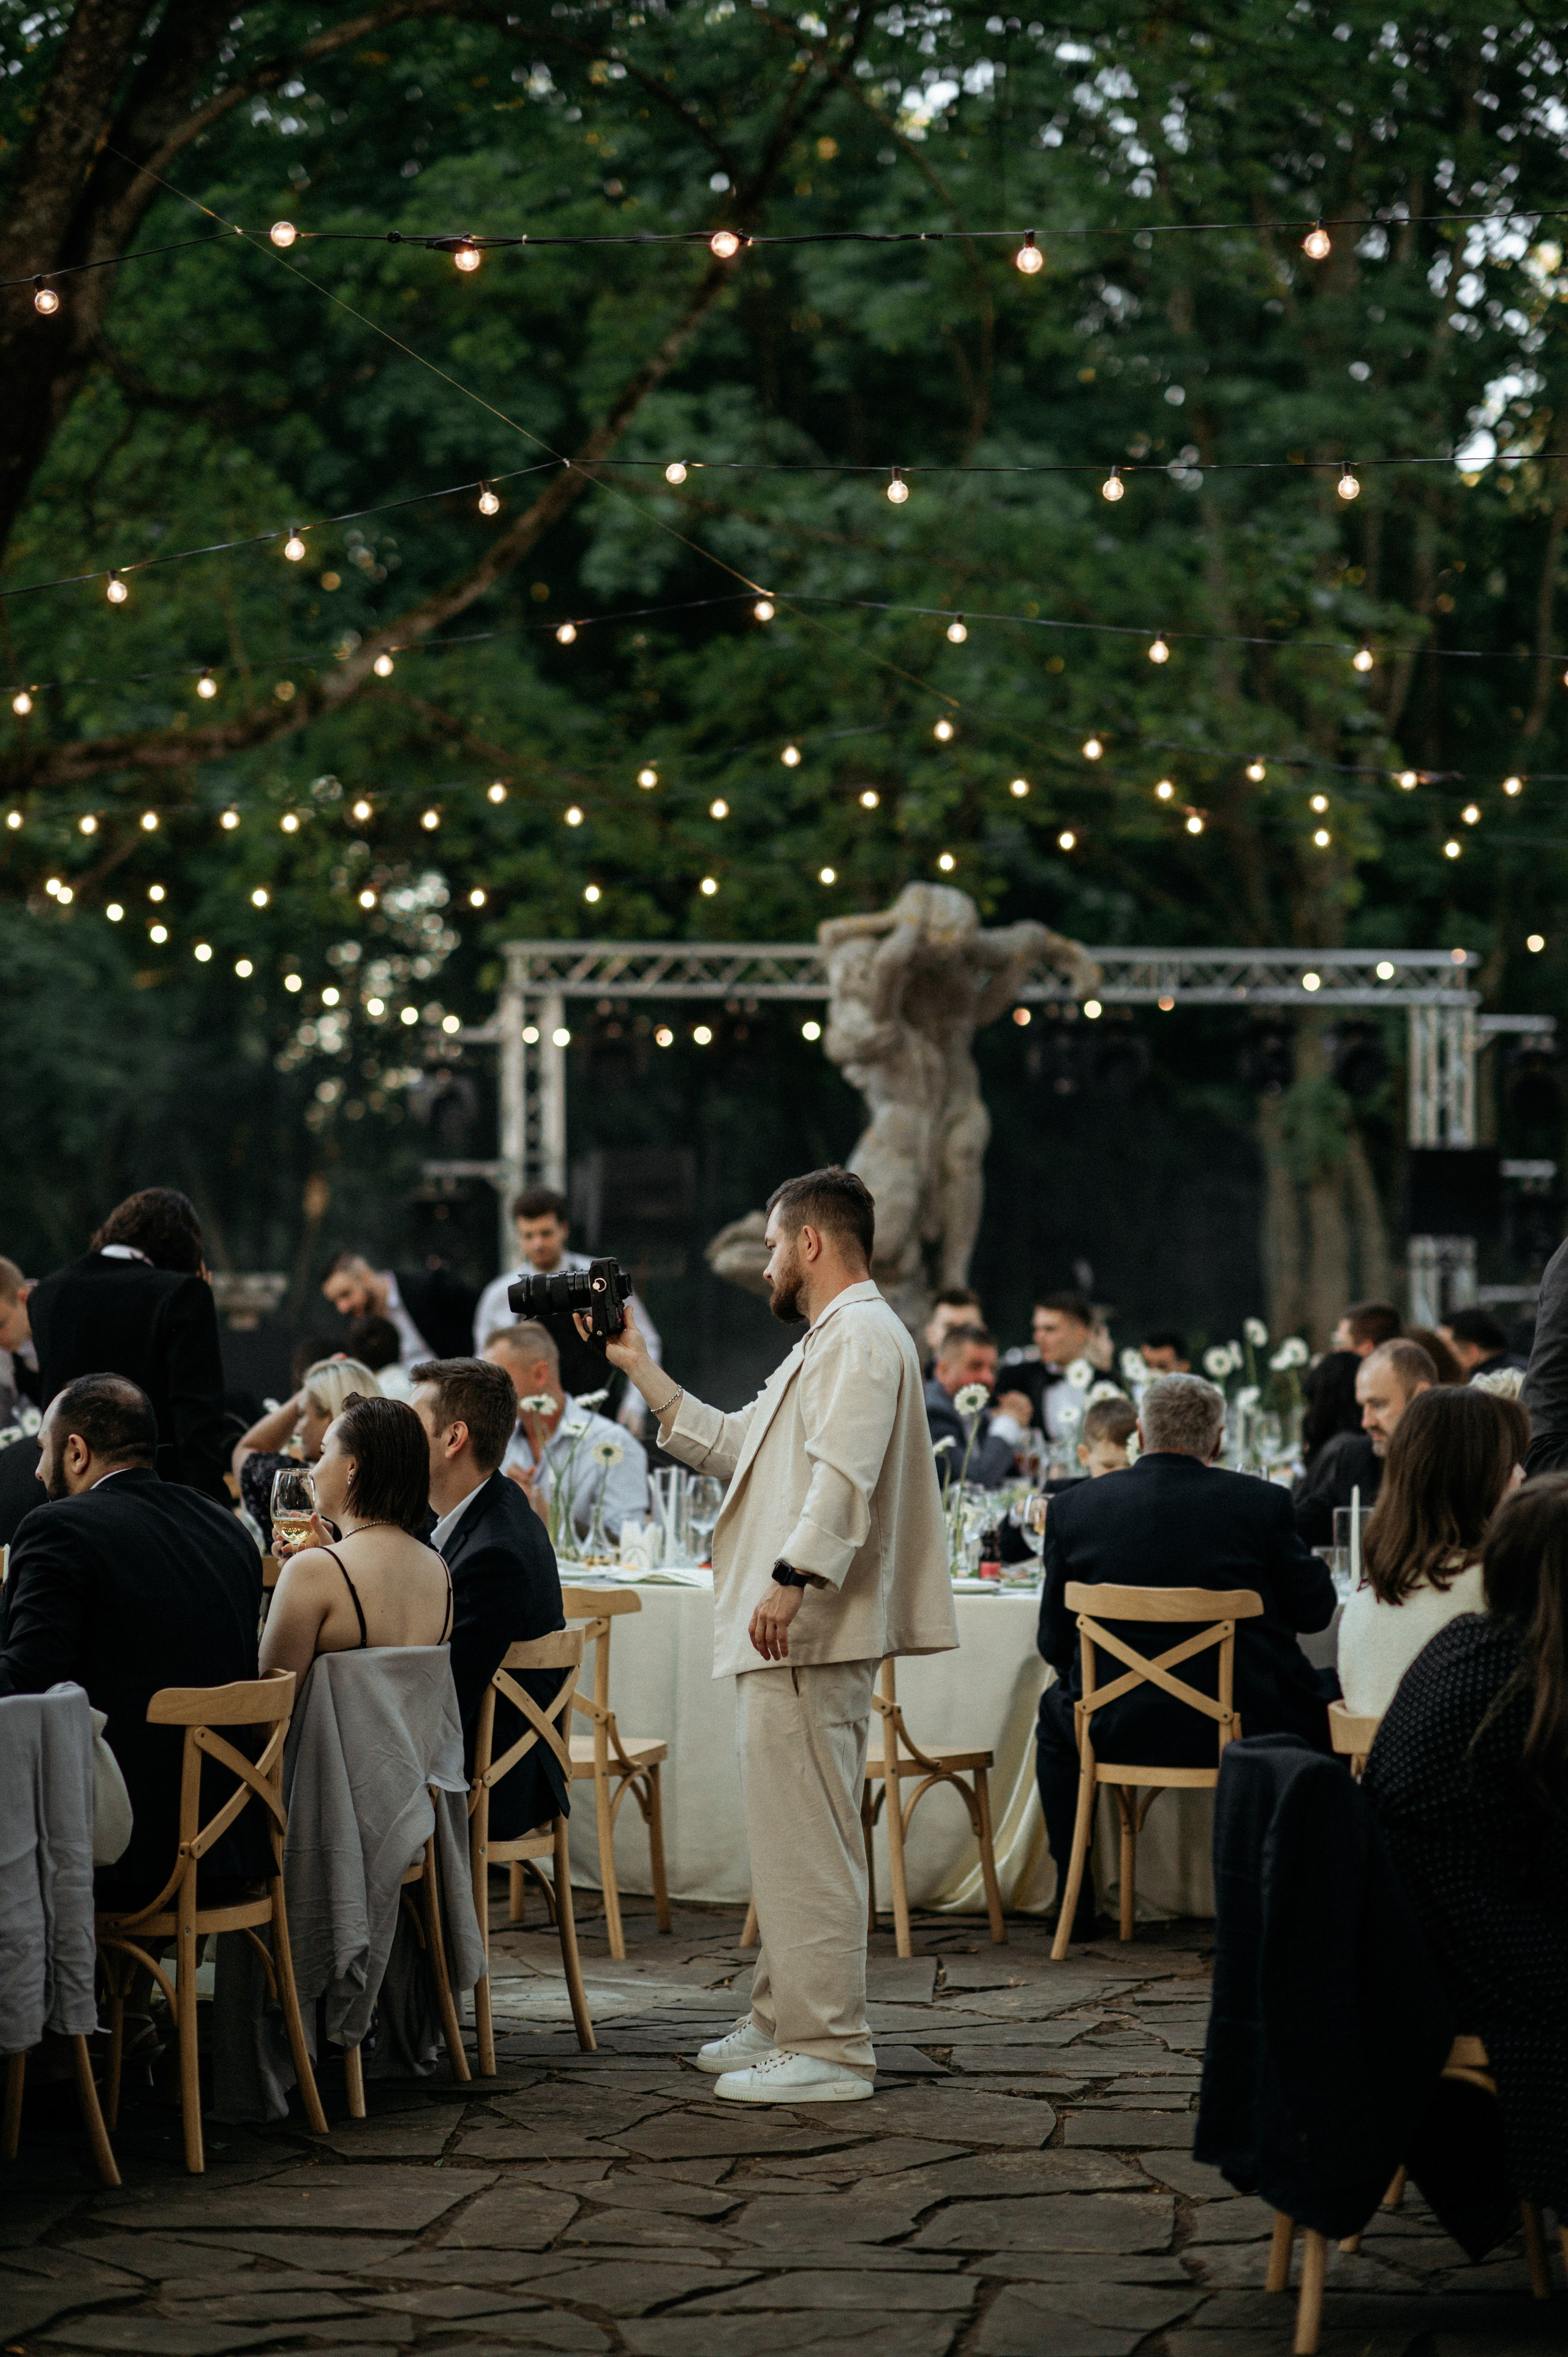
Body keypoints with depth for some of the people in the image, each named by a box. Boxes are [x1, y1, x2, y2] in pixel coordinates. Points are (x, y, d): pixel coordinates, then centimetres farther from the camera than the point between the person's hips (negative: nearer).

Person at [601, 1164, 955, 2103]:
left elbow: (843, 1473, -26)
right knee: (793, 1838, 16)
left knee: (808, 1843, -11)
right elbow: (736, 1445, 29)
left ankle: (828, 2049, -10)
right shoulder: (827, 1343, 24)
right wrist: (642, 1371, 28)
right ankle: (784, 2023, 23)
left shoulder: (862, 1338, -12)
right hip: (796, 1639, 11)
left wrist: (792, 1578, -34)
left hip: (811, 1638, -11)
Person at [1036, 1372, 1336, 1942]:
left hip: (1115, 1729, 2)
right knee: (1322, 1707, 27)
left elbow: (1054, 1643, 4)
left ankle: (1074, 1907, 34)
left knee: (1056, 1710, 34)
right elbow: (1314, 1610, 3)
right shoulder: (1261, 1503, -9)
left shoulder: (1073, 1506, -3)